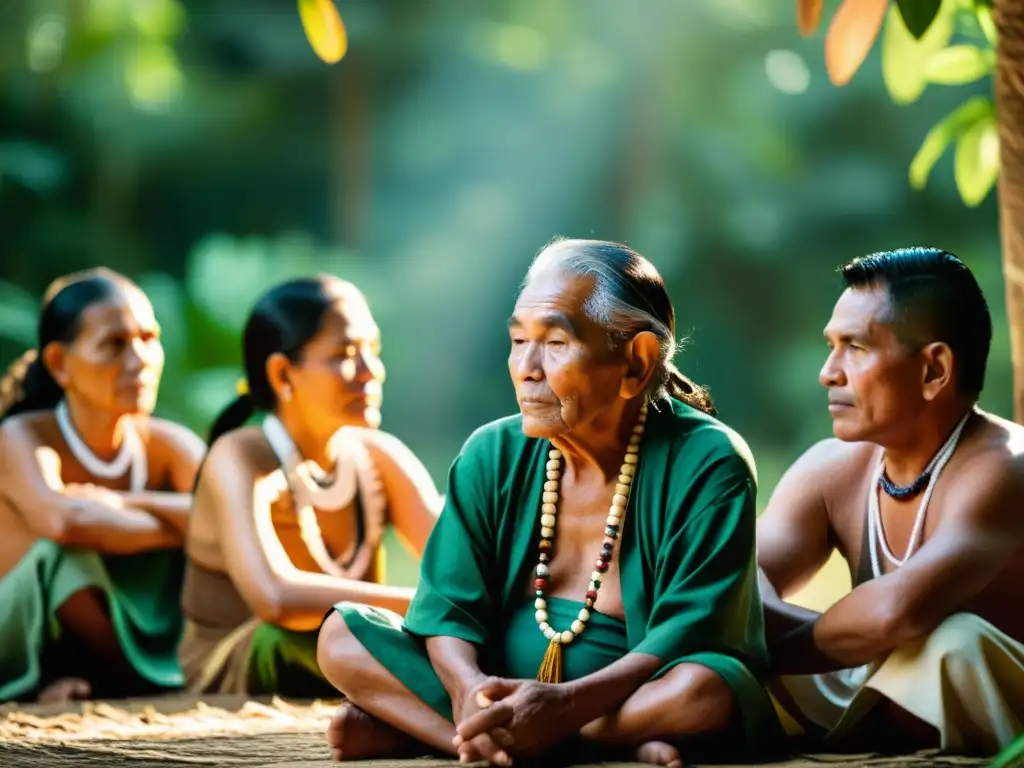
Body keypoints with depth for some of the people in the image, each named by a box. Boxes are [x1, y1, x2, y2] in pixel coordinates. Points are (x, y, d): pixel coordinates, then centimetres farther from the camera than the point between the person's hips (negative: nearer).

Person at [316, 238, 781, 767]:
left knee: (705, 689, -38)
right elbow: (449, 605, -4)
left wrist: (566, 704, -36)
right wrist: (470, 690, -28)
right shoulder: (492, 456, 2)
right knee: (342, 634, -12)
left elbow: (689, 630, -21)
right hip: (503, 699, 4)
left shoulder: (706, 463, -12)